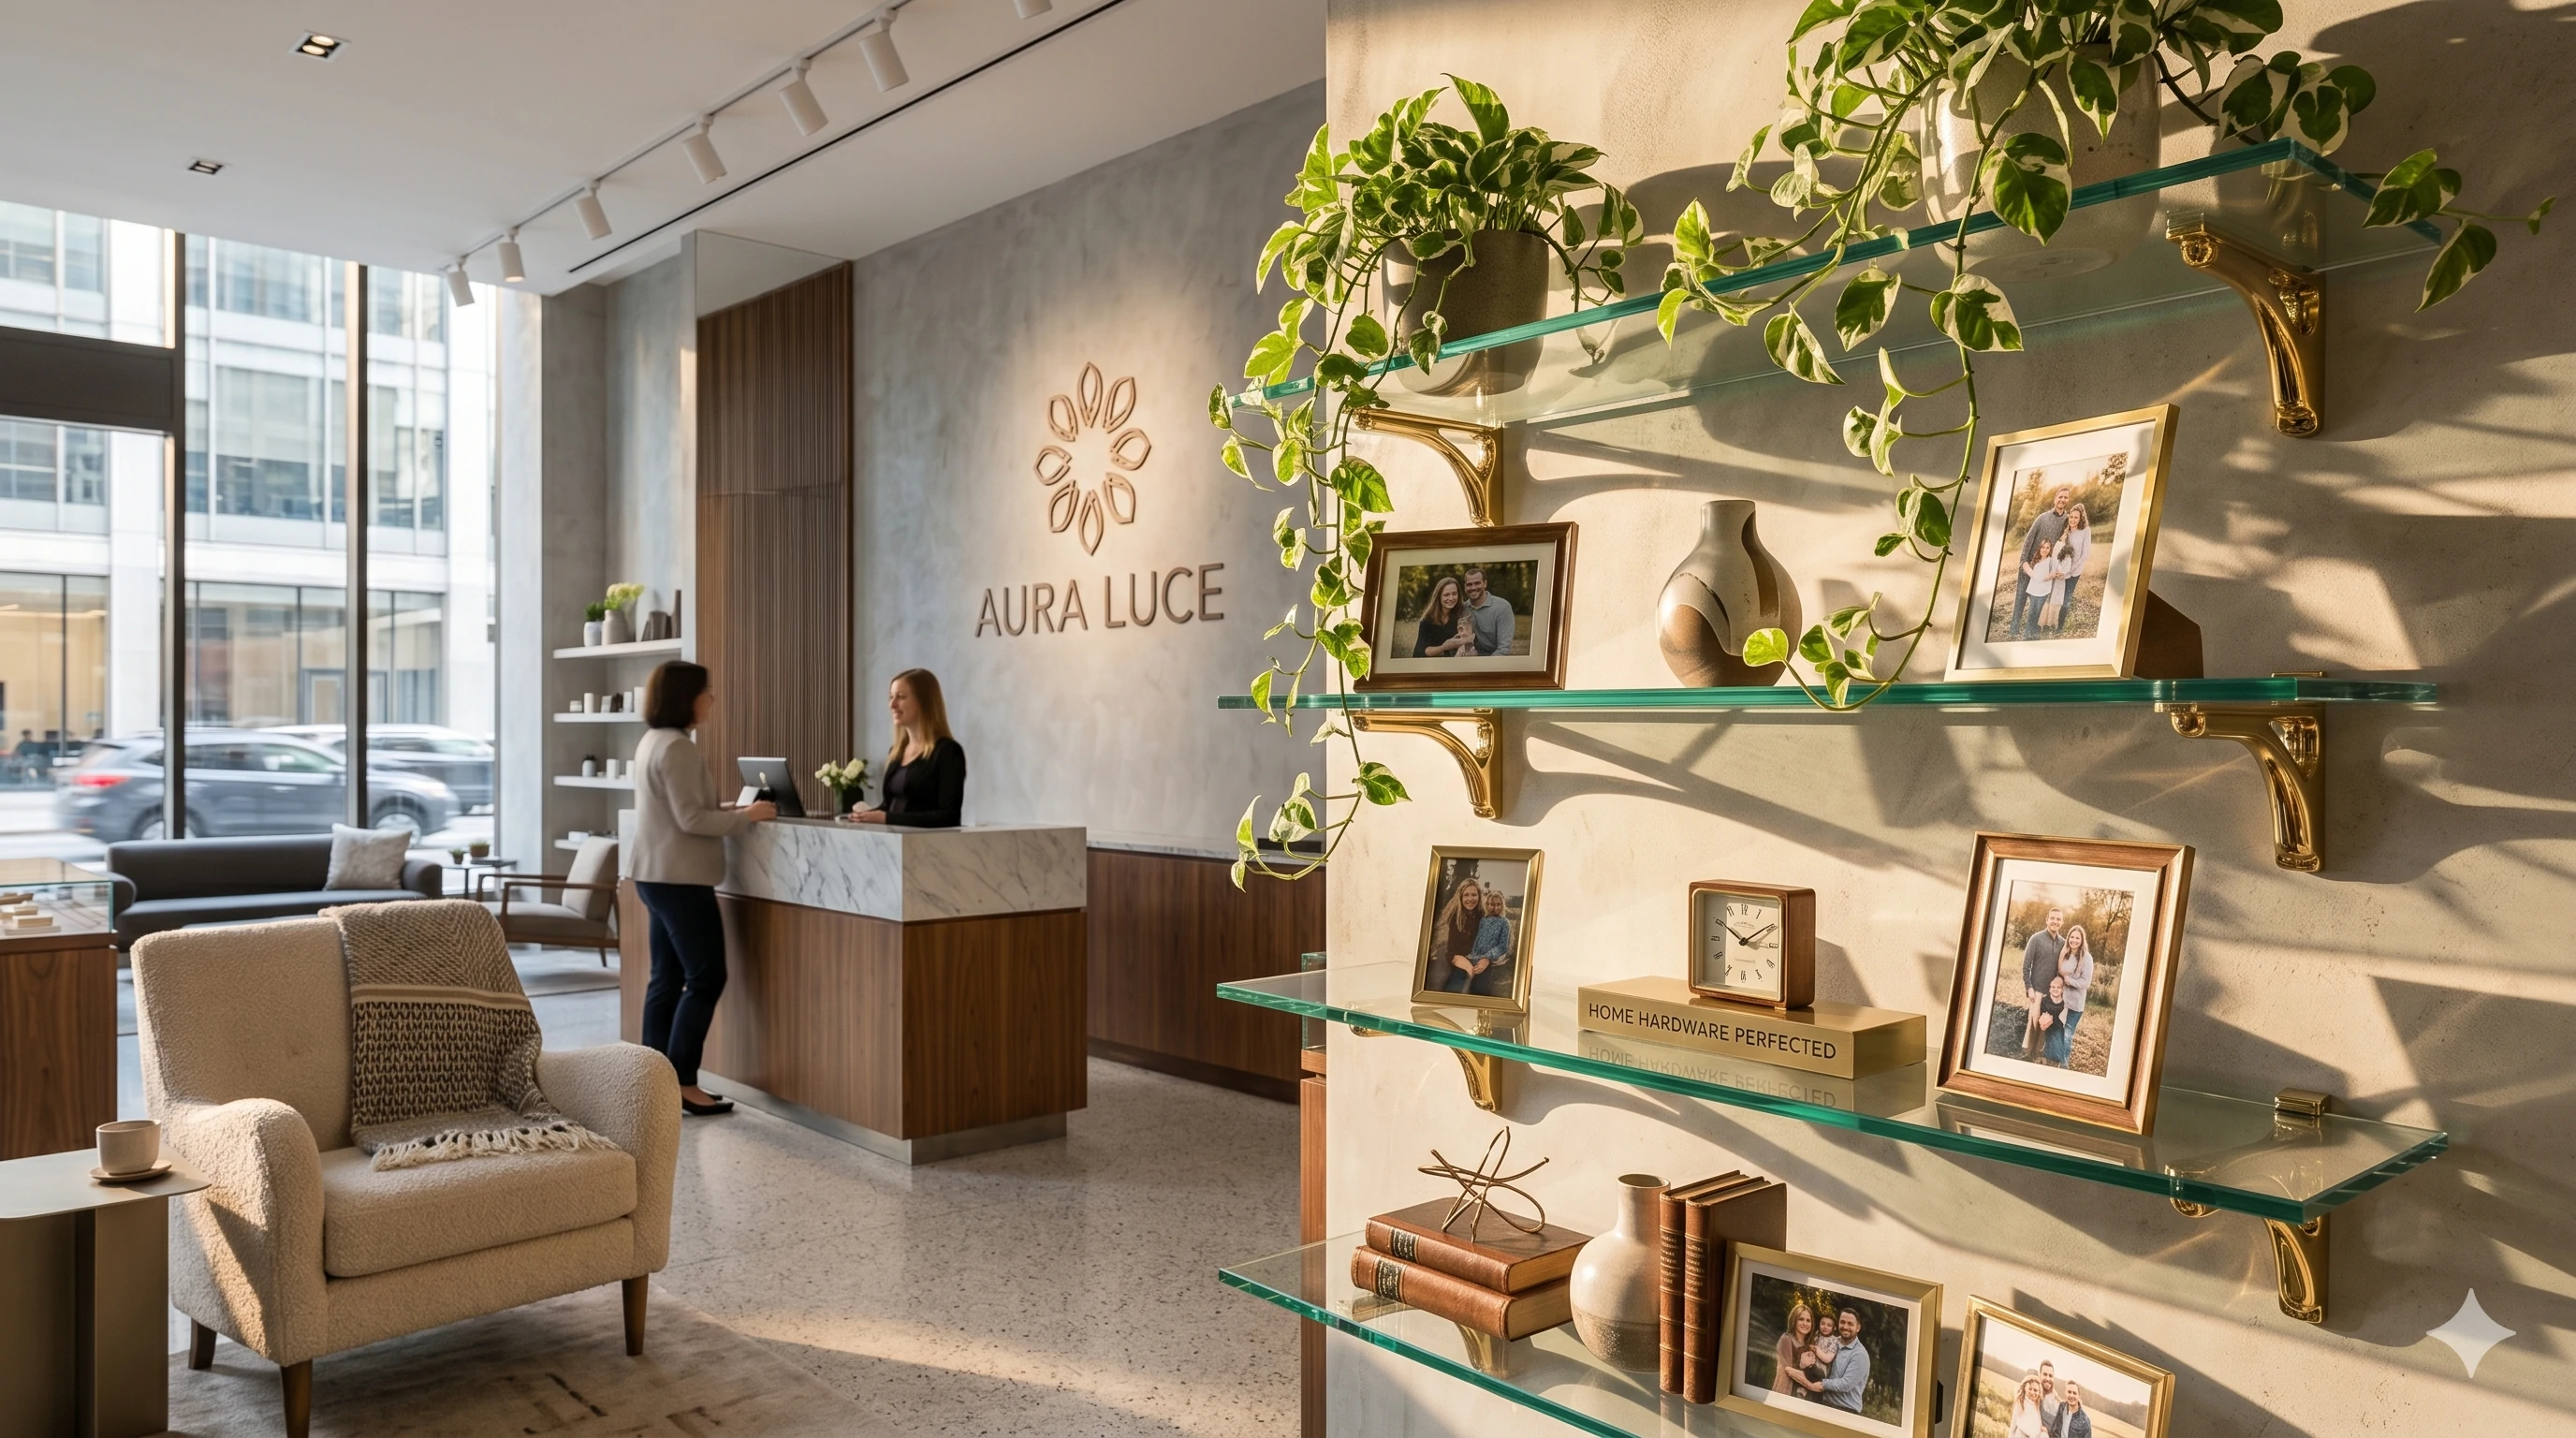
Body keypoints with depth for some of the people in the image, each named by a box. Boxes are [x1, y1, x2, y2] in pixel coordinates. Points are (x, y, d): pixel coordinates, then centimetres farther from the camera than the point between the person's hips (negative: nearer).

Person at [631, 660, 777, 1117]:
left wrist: (728, 807, 12)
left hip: (658, 875, 10)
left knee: (668, 977, 12)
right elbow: (691, 820, -20)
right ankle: (682, 1082, -4)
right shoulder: (677, 747, -17)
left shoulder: (654, 741, 15)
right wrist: (746, 816, -11)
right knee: (706, 978, -6)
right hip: (679, 878, -10)